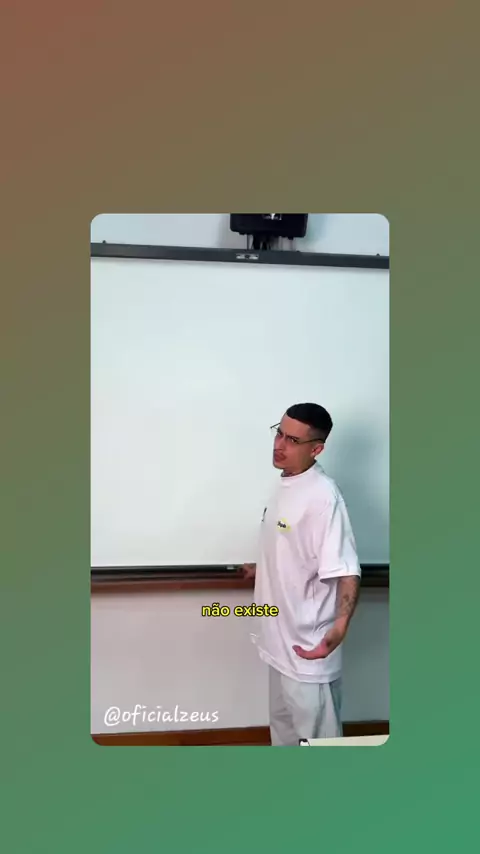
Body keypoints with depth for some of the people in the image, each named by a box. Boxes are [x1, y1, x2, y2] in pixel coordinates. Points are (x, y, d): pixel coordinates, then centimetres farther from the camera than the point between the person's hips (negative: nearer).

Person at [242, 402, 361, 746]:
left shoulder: (323, 496, -24)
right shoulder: (286, 486, 4)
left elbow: (346, 571, -28)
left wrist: (339, 626, -44)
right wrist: (263, 569, 35)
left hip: (308, 643, -9)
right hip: (281, 635, 9)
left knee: (316, 734, 9)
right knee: (283, 721, 26)